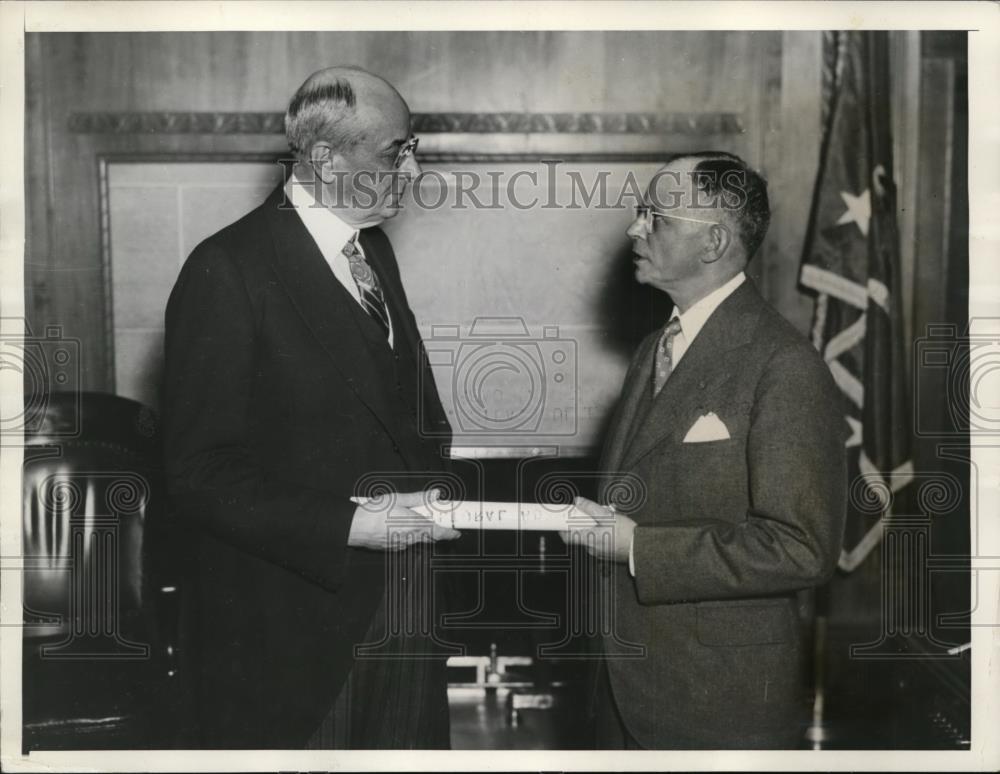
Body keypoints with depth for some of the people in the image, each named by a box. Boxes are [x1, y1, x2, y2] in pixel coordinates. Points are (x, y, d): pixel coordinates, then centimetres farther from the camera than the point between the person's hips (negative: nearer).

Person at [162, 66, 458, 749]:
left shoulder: (372, 247, 11)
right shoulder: (229, 271, -16)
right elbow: (202, 477, -18)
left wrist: (431, 484, -2)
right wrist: (349, 527, -24)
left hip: (397, 607, 8)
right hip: (293, 625, -8)